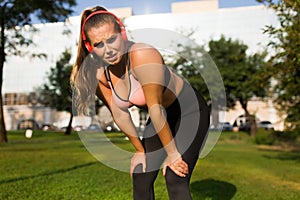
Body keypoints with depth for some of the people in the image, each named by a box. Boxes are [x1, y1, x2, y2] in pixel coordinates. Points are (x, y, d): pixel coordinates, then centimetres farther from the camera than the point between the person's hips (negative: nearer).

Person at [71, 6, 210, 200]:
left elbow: (155, 108, -30)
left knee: (175, 180, -16)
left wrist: (172, 153, -22)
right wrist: (140, 151, 2)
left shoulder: (143, 56, -33)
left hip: (190, 112, -6)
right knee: (140, 178, 7)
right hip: (162, 118, 6)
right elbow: (120, 114, -5)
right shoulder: (97, 74, -12)